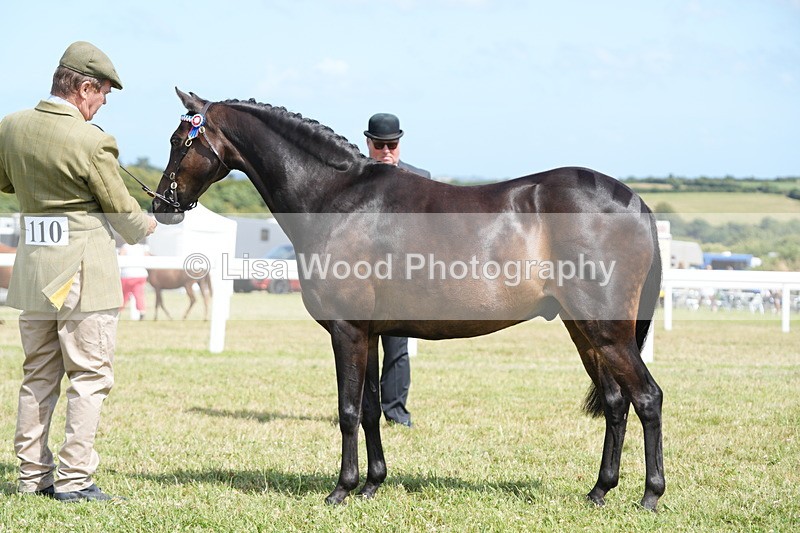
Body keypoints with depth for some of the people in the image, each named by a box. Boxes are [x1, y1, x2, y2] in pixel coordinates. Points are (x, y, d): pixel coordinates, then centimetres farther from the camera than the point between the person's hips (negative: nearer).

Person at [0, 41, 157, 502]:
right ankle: (74, 478, 0)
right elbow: (121, 209, -7)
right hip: (85, 271, -7)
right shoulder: (92, 141, -18)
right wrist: (145, 226, 13)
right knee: (90, 376, 1)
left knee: (38, 374, 16)